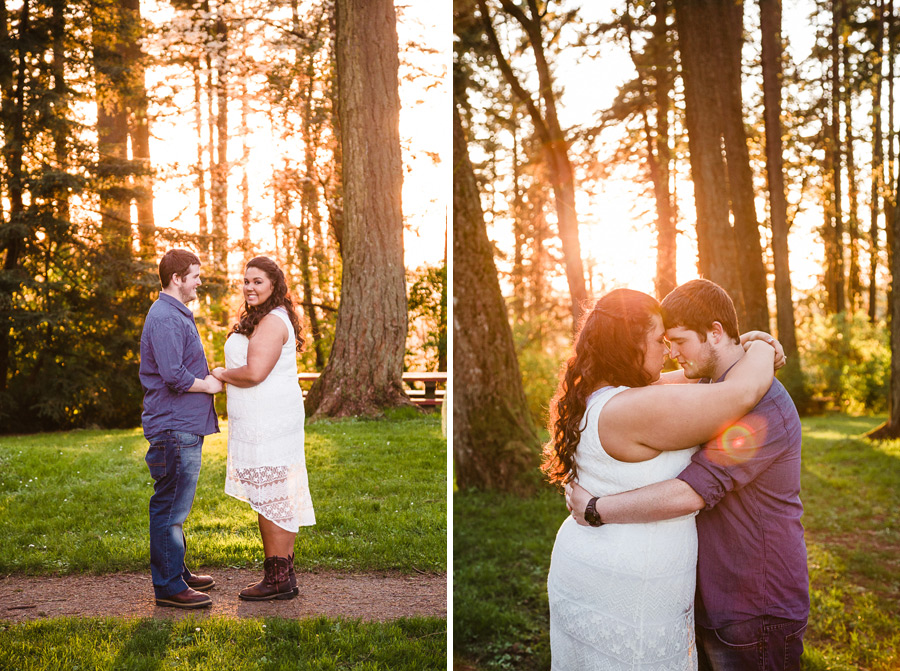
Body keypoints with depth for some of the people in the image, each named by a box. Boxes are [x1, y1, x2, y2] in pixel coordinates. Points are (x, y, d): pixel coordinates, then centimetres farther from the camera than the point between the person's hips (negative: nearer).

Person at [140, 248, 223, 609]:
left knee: (175, 505, 18)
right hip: (173, 428, -11)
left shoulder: (177, 315, 18)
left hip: (185, 427, 11)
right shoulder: (165, 319, -17)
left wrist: (207, 378, 14)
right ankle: (169, 586, 2)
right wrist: (208, 384, -10)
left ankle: (178, 572, 28)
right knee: (170, 506, -4)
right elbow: (174, 375, -25)